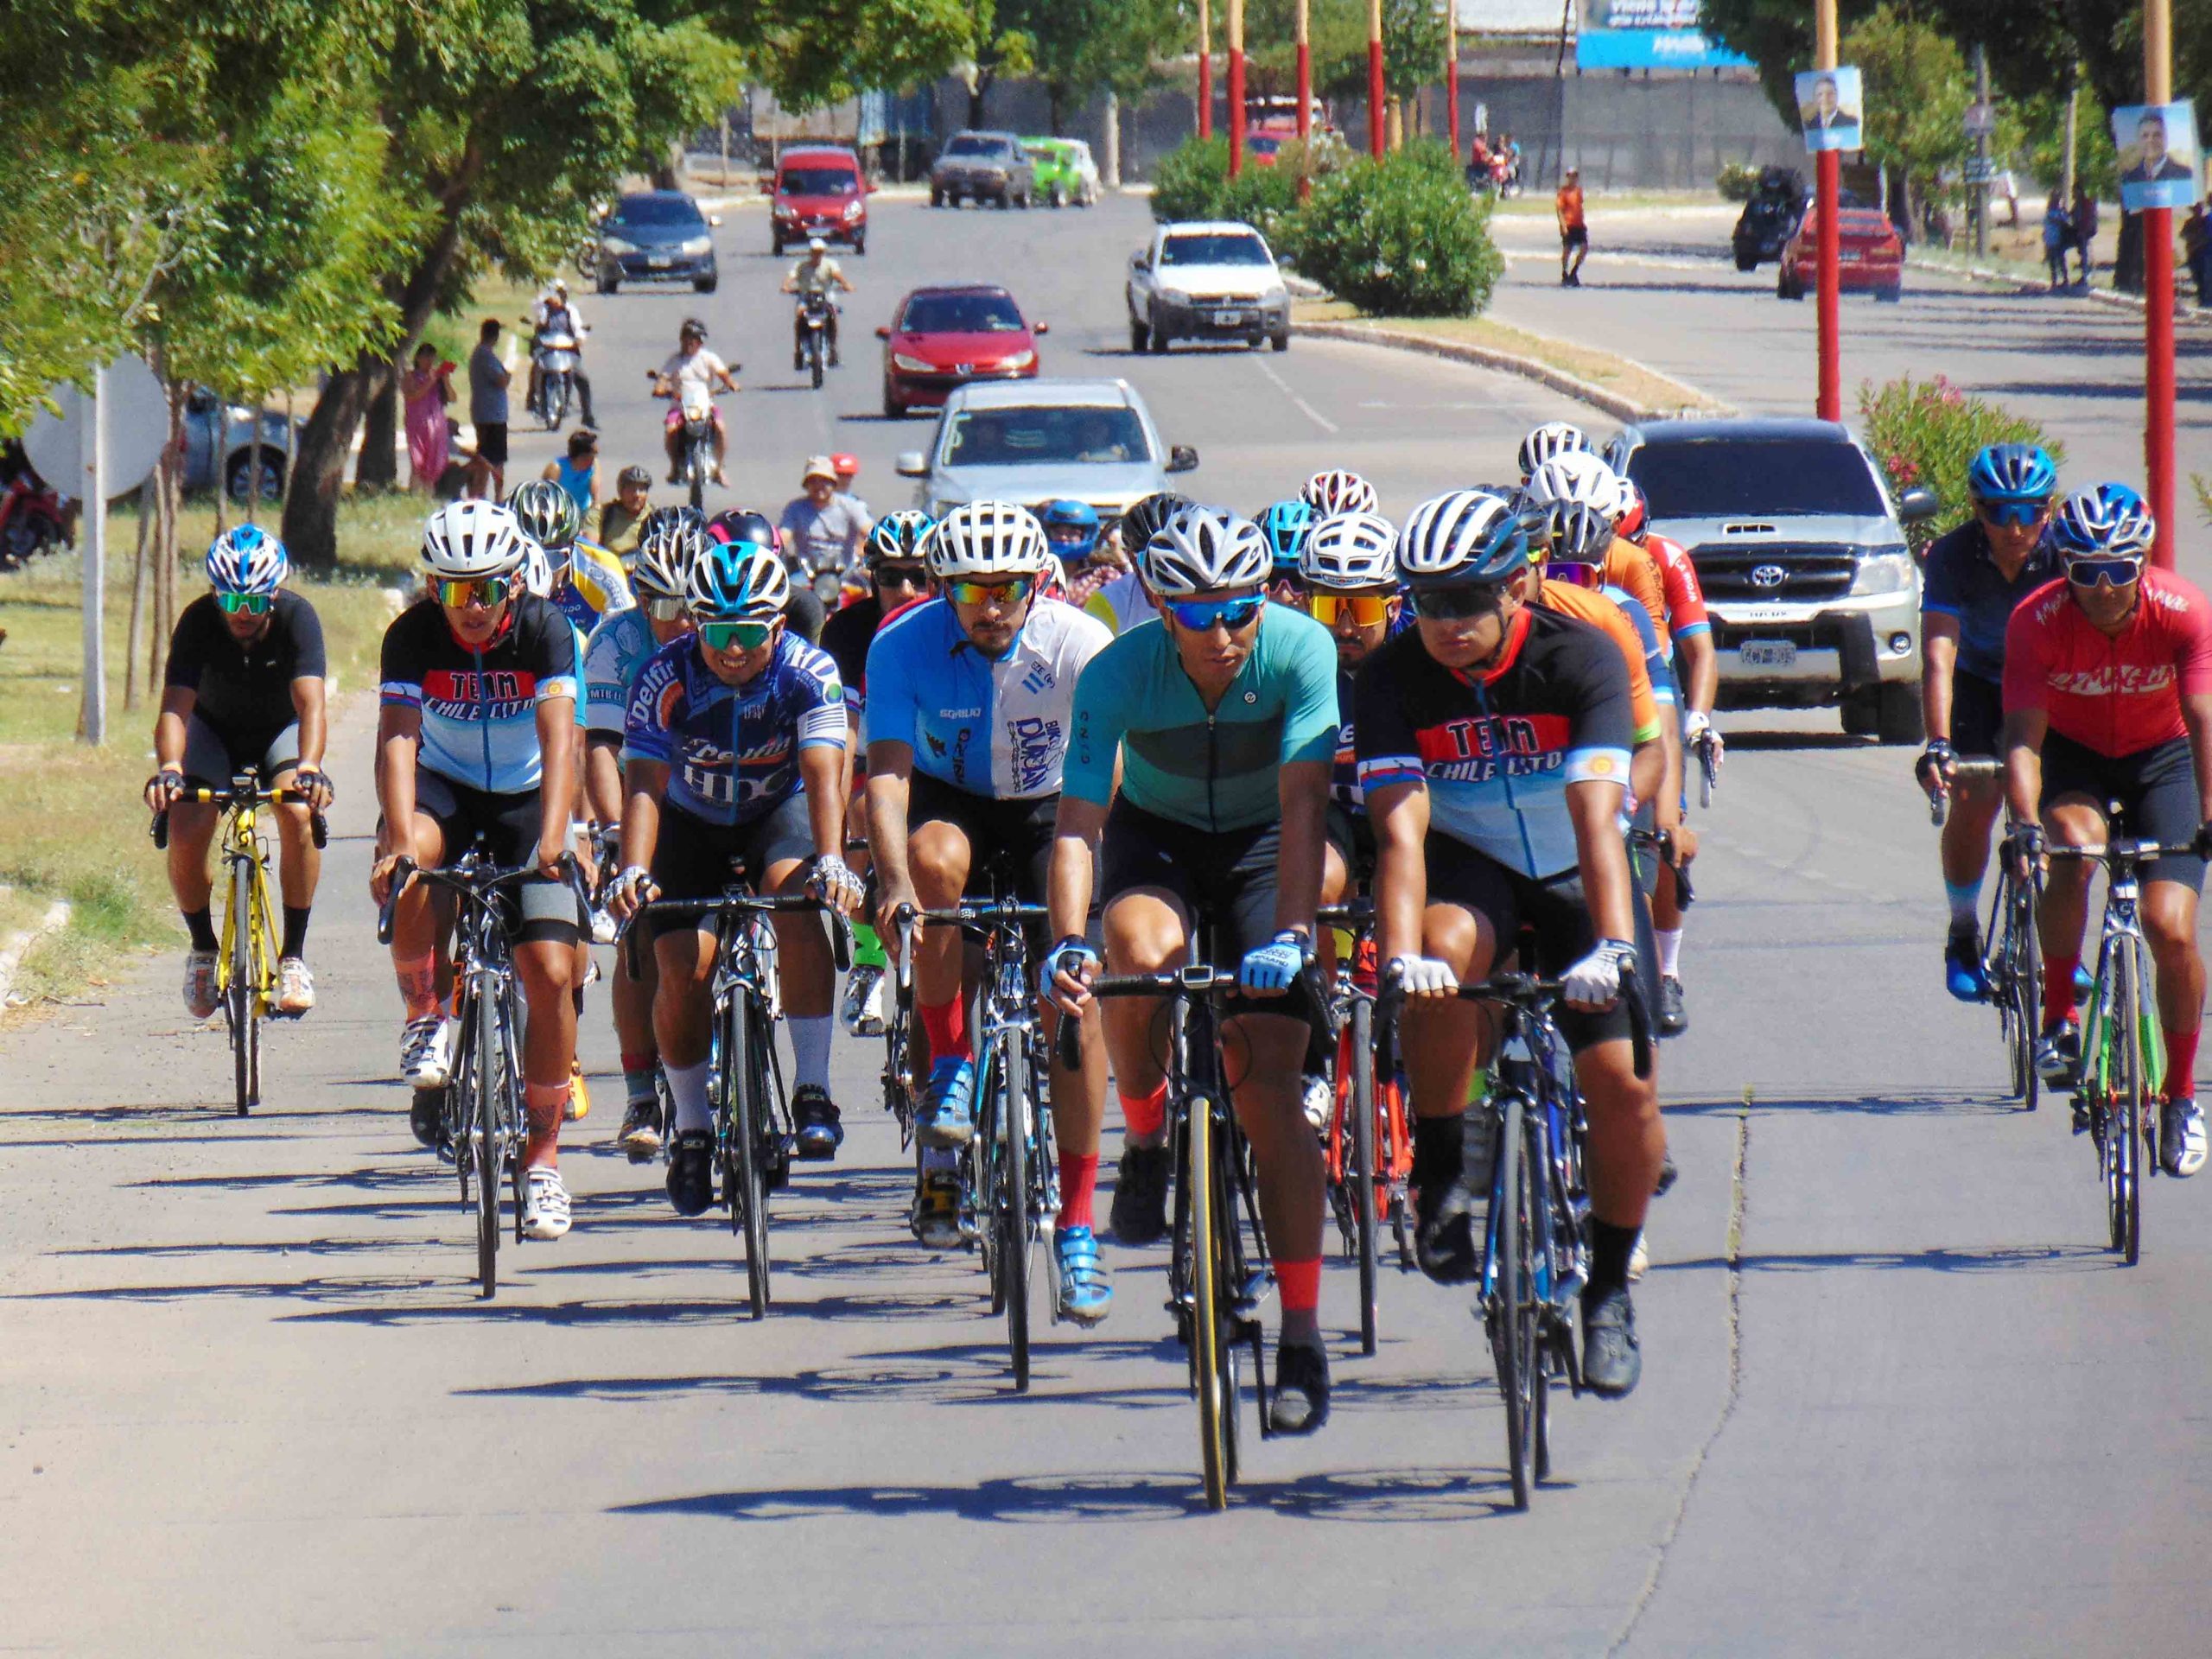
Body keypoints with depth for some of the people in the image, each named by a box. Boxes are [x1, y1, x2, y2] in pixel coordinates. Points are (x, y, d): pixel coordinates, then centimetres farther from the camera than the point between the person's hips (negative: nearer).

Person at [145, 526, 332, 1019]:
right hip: (214, 732, 1)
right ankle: (203, 948, 6)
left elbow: (311, 703, -39)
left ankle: (294, 955, -16)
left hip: (280, 732, -1)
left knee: (299, 813, -30)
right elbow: (175, 706, -35)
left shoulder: (297, 618, -28)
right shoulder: (198, 623, -27)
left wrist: (309, 767, -58)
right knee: (185, 833, -23)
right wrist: (168, 768, -55)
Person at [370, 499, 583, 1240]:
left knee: (549, 973, -12)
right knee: (408, 862, -36)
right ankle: (425, 1017, -13)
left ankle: (542, 1158, 2)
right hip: (446, 788, 0)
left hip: (526, 798, 0)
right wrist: (399, 839, -46)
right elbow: (398, 737, -29)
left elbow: (559, 736, -32)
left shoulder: (544, 629, -22)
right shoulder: (413, 635, -20)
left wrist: (551, 838, -47)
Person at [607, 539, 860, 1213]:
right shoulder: (666, 679, -24)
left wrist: (831, 861, -51)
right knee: (684, 969, -15)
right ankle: (691, 1126, 8)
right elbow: (645, 785, -30)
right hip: (694, 821, 1)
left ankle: (813, 1089, -27)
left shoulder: (808, 673, -25)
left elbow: (823, 777, -34)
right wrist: (633, 871, -47)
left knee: (799, 902, -32)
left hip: (780, 810, -1)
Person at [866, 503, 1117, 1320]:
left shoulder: (1077, 643, -23)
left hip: (1047, 811, 0)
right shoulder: (903, 647, -22)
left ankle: (1075, 1226, -3)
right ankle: (948, 1064, -16)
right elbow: (886, 774, -29)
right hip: (949, 803, 0)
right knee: (936, 859, -36)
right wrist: (895, 881, -46)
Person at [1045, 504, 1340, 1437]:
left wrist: (1290, 936, -43)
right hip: (1157, 836, 1)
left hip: (1262, 843, -1)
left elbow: (1303, 807, -31)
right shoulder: (1119, 672, -25)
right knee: (1142, 950, -36)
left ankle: (1301, 1340, -9)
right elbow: (1077, 821, -28)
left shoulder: (1301, 652, -26)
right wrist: (1067, 945, -43)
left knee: (1269, 1088, -13)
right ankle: (1145, 1139, -6)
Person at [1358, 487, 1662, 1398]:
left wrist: (1615, 948, -47)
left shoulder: (1581, 658, -24)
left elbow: (1597, 817, -34)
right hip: (1467, 866, 0)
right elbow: (1401, 824, -29)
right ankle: (1445, 1168, -17)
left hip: (1572, 875, 0)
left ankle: (1609, 1288, 9)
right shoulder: (1394, 676, -20)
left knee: (1624, 1084, -14)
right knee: (1444, 954, -36)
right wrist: (1401, 958, -45)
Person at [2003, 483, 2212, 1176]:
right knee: (2073, 843, -35)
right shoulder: (2037, 621, -26)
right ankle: (2059, 1018, -18)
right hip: (2073, 755, 0)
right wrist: (2025, 823, -47)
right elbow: (2024, 735, -31)